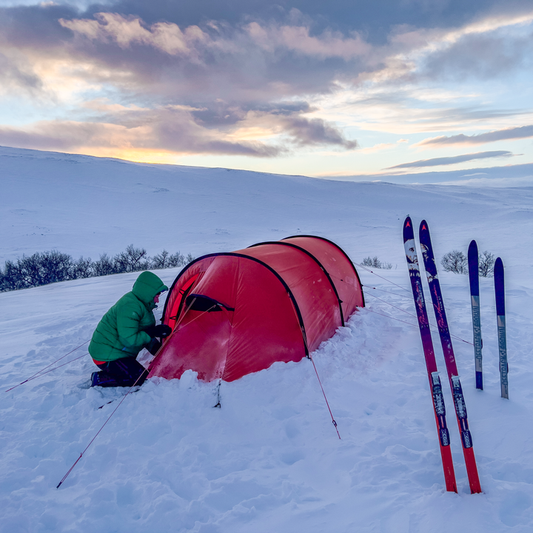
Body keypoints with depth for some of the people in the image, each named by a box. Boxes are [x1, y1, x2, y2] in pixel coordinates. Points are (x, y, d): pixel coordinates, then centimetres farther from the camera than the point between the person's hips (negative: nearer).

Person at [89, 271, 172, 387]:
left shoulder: (140, 303, 8)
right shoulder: (130, 307, -26)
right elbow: (129, 340, -31)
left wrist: (156, 348, 6)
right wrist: (153, 333, -21)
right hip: (107, 356, -11)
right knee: (141, 379, -9)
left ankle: (100, 377, 12)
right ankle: (100, 380, -8)